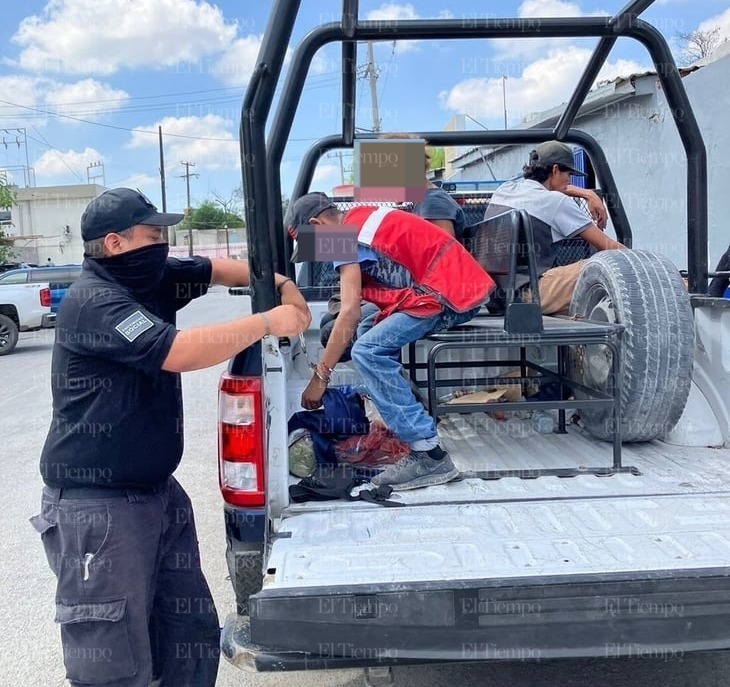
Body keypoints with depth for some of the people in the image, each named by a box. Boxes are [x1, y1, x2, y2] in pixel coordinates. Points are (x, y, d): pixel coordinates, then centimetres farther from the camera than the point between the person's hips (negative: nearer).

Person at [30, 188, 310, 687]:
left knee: (192, 638, 15)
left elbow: (216, 268, 17)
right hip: (99, 505, -9)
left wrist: (279, 284, 1)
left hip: (158, 489, 9)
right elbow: (180, 352, -29)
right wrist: (267, 322, -21)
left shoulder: (149, 279, 7)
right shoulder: (95, 301, -20)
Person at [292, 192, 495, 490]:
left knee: (368, 351, -19)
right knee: (368, 330, 17)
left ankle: (430, 455, -20)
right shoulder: (362, 218, 19)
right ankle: (399, 421, 12)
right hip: (462, 283, 10)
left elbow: (350, 313, -15)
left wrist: (319, 377, -9)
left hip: (450, 294, -10)